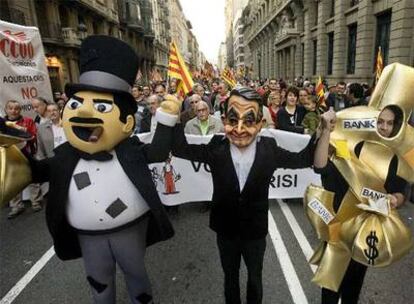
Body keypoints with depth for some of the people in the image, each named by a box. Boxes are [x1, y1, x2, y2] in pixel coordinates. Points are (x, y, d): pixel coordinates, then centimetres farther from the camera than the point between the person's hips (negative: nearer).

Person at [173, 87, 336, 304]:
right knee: (230, 277, 26)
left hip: (255, 231, 0)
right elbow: (180, 148, -8)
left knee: (255, 278, 26)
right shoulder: (216, 148, -17)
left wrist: (325, 129, -14)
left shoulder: (269, 149, -17)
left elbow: (305, 158, -4)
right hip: (226, 230, 0)